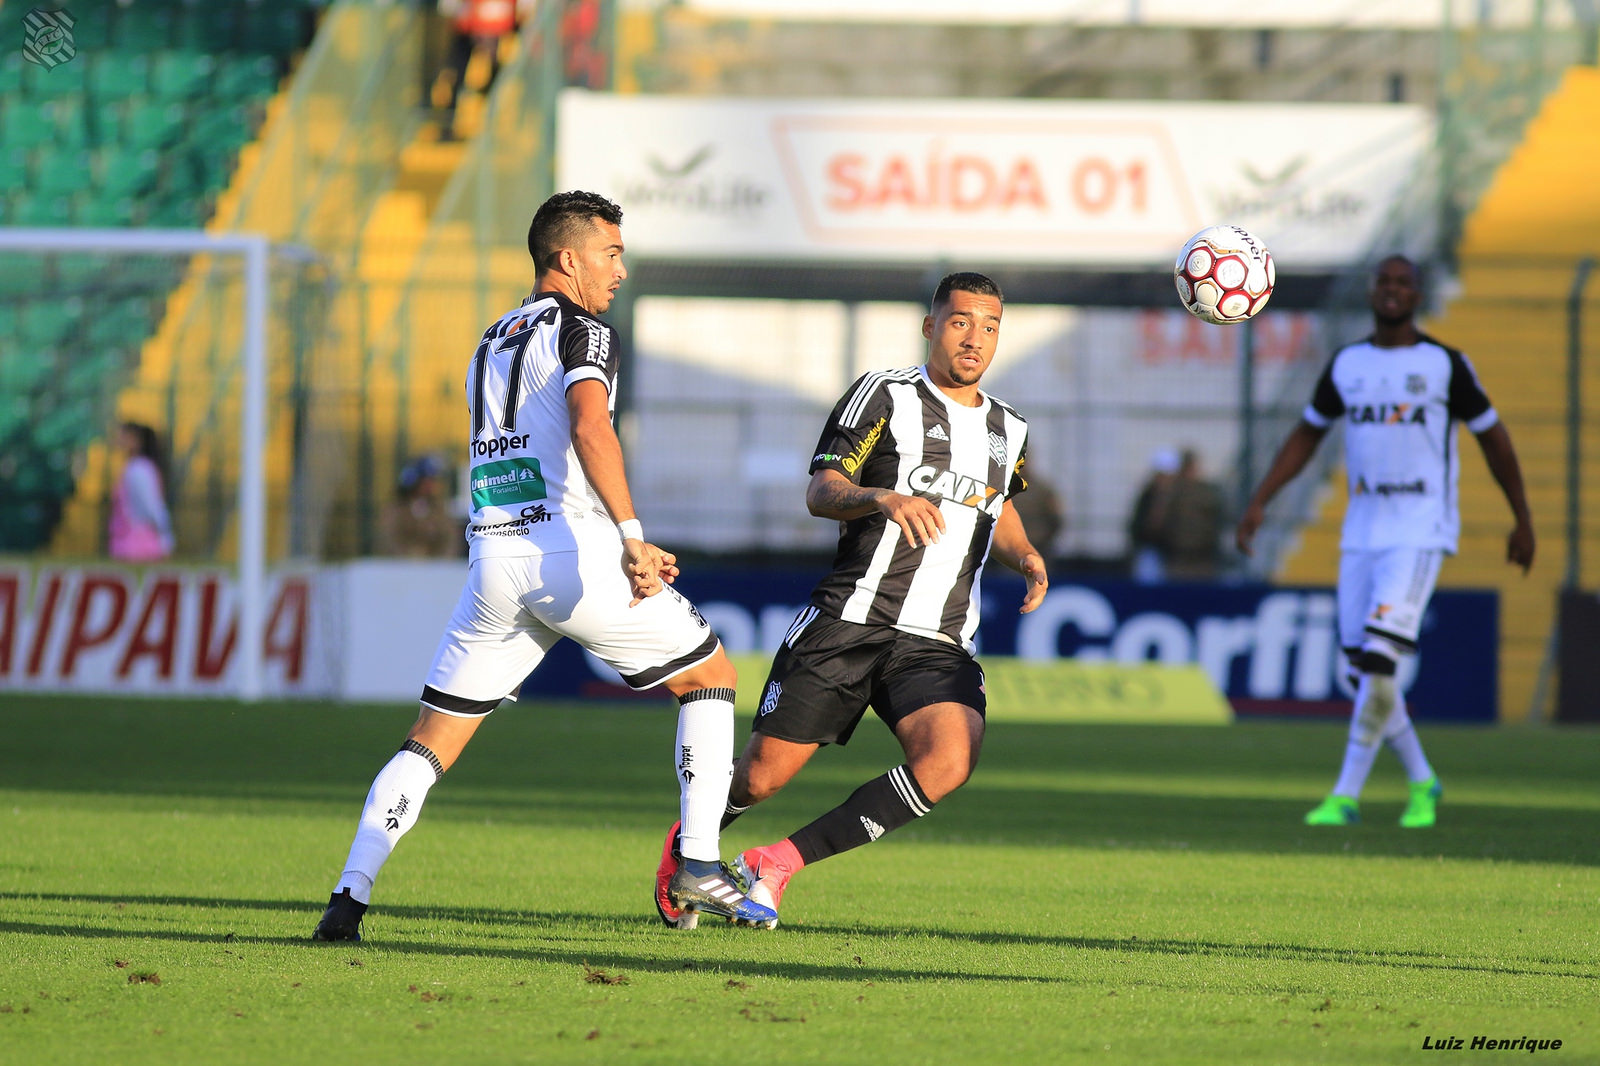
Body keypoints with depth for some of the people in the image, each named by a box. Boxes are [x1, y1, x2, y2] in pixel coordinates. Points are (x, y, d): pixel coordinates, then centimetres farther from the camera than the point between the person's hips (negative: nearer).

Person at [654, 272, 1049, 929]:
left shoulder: (1007, 431, 16)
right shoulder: (885, 396, -1)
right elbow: (820, 492, -10)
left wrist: (1026, 557, 15)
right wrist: (884, 498, -30)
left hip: (938, 646, 4)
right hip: (849, 622, -4)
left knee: (948, 762, -24)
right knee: (762, 776, -4)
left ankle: (778, 863, -12)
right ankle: (685, 848, 32)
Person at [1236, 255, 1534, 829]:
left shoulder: (1445, 365, -2)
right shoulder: (1346, 365, 9)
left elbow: (1492, 437, 7)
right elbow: (1306, 435, 17)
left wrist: (1522, 521, 10)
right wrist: (1258, 501, 7)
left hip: (1420, 534, -5)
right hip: (1361, 533, 5)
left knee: (1378, 661, -18)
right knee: (1365, 673, 5)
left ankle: (1346, 795, -15)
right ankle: (1421, 781, 24)